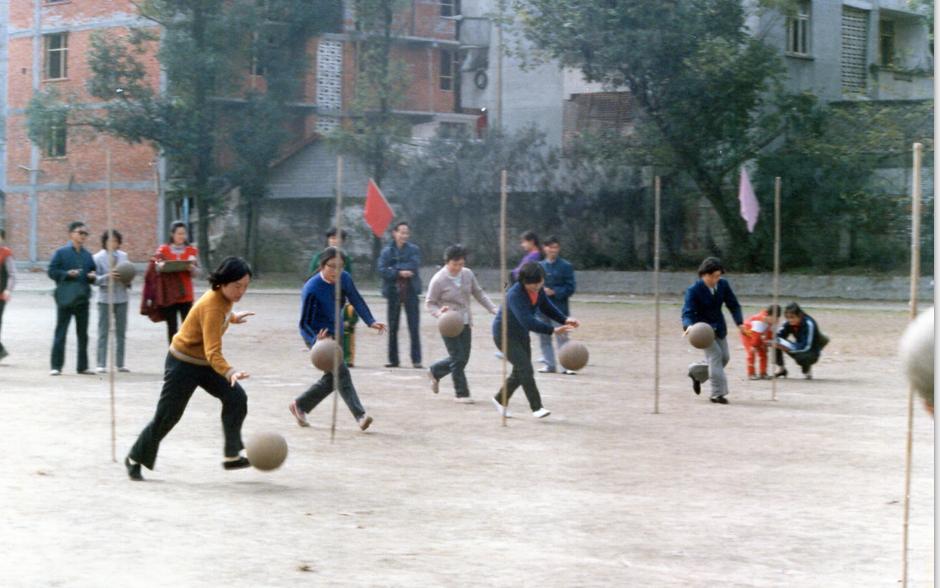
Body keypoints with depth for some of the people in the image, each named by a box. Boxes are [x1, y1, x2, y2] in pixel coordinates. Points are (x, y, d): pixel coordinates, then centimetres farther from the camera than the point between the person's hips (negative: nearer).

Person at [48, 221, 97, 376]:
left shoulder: (87, 255, 12)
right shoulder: (61, 252, -2)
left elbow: (93, 271, 19)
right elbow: (51, 271, -6)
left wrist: (92, 276, -3)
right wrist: (67, 274, -19)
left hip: (83, 298, 5)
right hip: (65, 298, -5)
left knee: (83, 334, 9)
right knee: (60, 333, -3)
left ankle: (83, 366, 16)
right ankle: (56, 366, 0)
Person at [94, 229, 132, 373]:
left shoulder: (123, 256, 7)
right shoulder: (98, 258, -4)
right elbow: (95, 279, -8)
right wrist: (108, 277, -23)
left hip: (121, 298, 4)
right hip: (105, 299, -4)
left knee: (121, 333, 8)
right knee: (103, 333, -2)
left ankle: (120, 364, 15)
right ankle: (101, 364, 0)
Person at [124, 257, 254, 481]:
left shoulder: (225, 297, -6)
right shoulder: (213, 307, -33)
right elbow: (213, 352, -41)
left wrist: (232, 318, 38)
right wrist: (230, 372, -57)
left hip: (205, 362, 8)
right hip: (183, 363, -8)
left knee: (236, 397, -11)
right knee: (167, 415, 1)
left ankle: (232, 456, -5)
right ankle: (135, 459, 22)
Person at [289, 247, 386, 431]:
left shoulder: (344, 278, -8)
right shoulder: (311, 289, -24)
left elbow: (356, 300, 3)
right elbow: (304, 324, -21)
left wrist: (371, 322, -14)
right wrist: (316, 340, -40)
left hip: (334, 334, 8)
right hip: (317, 335, -8)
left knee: (332, 377, 13)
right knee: (341, 371, -21)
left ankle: (299, 405, 32)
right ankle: (360, 416, -26)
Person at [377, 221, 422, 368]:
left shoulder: (414, 250, 5)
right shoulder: (387, 251, 5)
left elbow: (414, 266, -11)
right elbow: (381, 270, -8)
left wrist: (394, 268, -11)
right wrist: (399, 273, -17)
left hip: (410, 291, -1)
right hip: (393, 291, 1)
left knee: (414, 328, -4)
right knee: (392, 328, 4)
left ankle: (416, 359, -3)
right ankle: (393, 359, 11)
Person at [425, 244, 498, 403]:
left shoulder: (468, 274, 1)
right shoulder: (438, 280, -13)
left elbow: (479, 293, 12)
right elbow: (429, 302, -5)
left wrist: (493, 308, 2)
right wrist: (439, 312, -26)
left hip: (465, 322, 6)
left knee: (463, 358, 10)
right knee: (458, 358, -7)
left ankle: (435, 372, 33)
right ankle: (462, 393, 4)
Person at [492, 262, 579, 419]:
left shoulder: (538, 289, -7)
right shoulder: (515, 294, -31)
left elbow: (547, 307, 3)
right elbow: (527, 321, -38)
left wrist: (565, 319, -16)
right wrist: (553, 330, -40)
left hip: (521, 334, 8)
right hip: (505, 334, -8)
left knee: (520, 372, 14)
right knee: (525, 368, -18)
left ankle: (500, 399, 35)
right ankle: (536, 407, -16)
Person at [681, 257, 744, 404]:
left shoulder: (723, 285, -6)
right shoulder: (694, 290, -20)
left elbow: (733, 305, 1)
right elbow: (687, 312, -25)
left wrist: (739, 322, -14)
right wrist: (688, 326, -47)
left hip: (718, 327, 6)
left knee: (724, 357, 9)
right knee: (715, 354, -18)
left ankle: (696, 372, 34)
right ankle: (717, 393, -13)